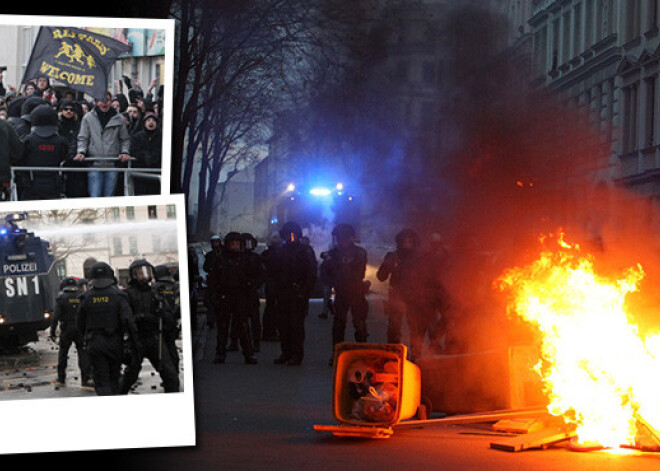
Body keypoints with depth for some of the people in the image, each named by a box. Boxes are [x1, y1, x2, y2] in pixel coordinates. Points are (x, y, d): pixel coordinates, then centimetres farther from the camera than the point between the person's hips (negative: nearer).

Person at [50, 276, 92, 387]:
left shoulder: (61, 297, -3)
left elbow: (56, 316, -8)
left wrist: (53, 331, -3)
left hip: (66, 328, -1)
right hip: (80, 328, 2)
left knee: (63, 351, 13)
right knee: (82, 352, 1)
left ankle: (61, 377, 19)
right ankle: (86, 378, -8)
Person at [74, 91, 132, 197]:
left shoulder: (119, 119, 7)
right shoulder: (88, 118, 5)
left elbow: (125, 139, 14)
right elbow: (82, 138, 7)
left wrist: (125, 152, -3)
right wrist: (81, 152, -10)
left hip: (112, 165, 1)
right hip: (95, 164, -1)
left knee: (109, 196, 6)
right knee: (94, 197, -7)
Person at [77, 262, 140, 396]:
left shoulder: (86, 298, -1)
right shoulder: (117, 296, -4)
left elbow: (80, 324, 5)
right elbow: (128, 320, -12)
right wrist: (135, 341, -5)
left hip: (94, 344, 0)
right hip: (114, 343, 1)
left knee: (101, 381, -3)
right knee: (114, 378, 16)